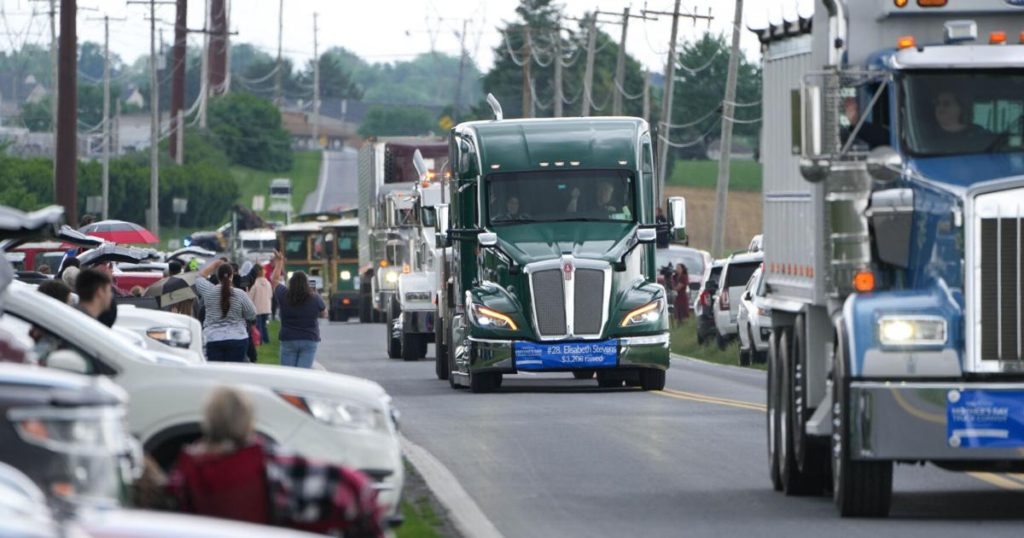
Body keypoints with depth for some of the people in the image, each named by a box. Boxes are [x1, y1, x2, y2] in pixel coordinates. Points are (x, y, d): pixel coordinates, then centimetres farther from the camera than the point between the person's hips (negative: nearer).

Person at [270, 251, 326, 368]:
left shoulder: (284, 296, -6)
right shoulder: (315, 299, -8)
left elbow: (274, 280, 12)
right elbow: (324, 314, 10)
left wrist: (279, 262, 25)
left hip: (288, 340, 0)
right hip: (310, 340, 0)